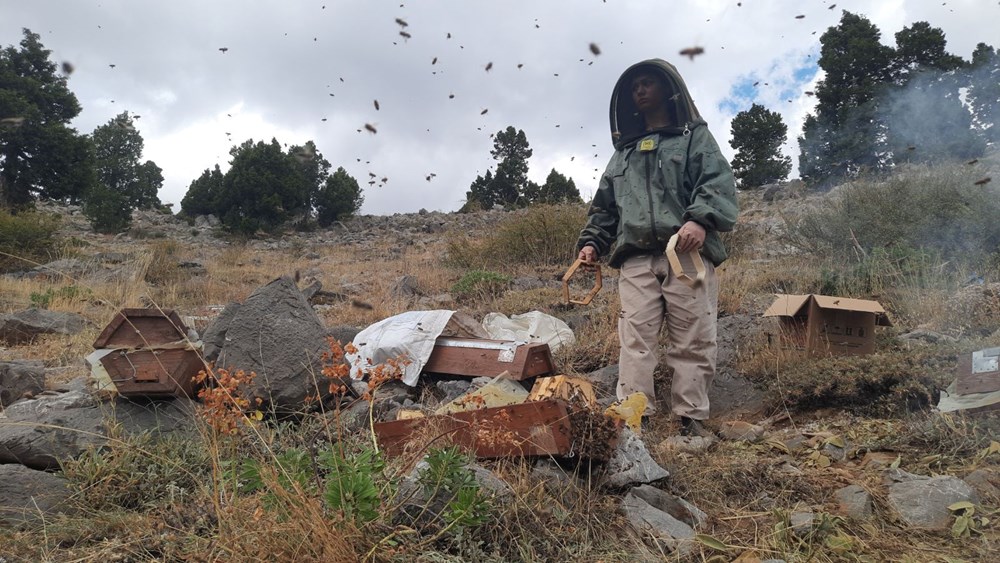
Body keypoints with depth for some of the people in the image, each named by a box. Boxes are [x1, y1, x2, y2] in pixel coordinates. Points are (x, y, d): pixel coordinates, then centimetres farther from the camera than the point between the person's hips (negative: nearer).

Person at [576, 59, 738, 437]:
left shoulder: (694, 137, 14)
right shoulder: (624, 151, 27)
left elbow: (719, 183, -2)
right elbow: (604, 206, 27)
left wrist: (701, 219, -20)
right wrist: (591, 241, 12)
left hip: (687, 254, -3)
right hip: (636, 259, 3)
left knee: (693, 343, -3)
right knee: (635, 341, -5)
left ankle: (692, 419, 6)